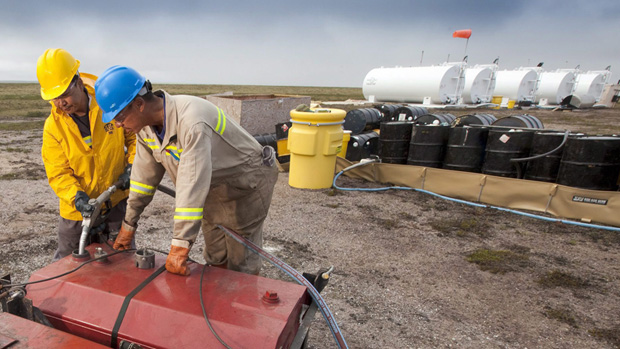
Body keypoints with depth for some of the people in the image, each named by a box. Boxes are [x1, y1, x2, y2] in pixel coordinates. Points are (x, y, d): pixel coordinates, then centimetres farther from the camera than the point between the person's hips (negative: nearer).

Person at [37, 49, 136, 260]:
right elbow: (58, 173, -10)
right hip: (77, 208, 1)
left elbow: (136, 136, -1)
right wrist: (76, 196, -27)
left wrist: (132, 166, -12)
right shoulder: (53, 126, -11)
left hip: (117, 198, -1)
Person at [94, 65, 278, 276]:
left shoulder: (192, 121, -35)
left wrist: (180, 247, -34)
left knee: (241, 265, 1)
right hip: (213, 188, 8)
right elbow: (144, 175, 5)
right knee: (215, 259, 17)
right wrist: (129, 224, 10)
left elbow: (193, 186, -38)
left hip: (246, 184, -8)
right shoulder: (146, 126, -6)